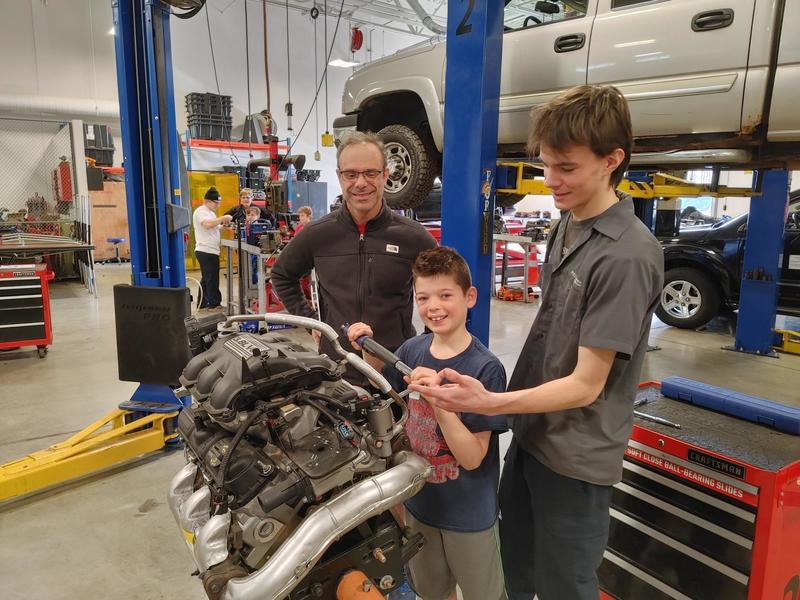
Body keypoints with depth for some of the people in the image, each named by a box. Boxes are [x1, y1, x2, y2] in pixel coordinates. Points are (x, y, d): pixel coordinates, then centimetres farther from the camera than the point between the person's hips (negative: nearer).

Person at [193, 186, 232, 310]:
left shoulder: (209, 212, 20)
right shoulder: (201, 211, -12)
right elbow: (207, 224, -31)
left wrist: (223, 225, 6)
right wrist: (223, 218, -25)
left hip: (207, 251, 11)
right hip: (207, 251, -11)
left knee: (206, 279, 15)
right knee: (212, 280, -5)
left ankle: (203, 304, 22)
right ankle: (214, 305, 0)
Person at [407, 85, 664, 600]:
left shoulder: (627, 256, -24)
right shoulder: (567, 225, 3)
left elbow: (585, 385, -23)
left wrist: (489, 403, -36)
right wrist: (508, 408, 11)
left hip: (576, 457, -8)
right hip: (532, 432, 8)